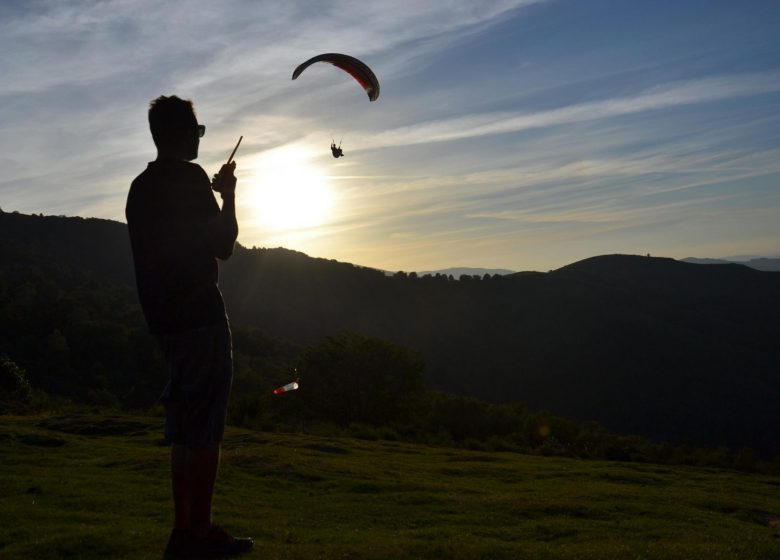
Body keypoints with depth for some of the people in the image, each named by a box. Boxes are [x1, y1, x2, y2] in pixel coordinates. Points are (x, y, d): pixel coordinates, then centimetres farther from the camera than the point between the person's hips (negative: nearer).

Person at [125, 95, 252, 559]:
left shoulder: (141, 187, 15)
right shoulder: (189, 178, -11)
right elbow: (223, 246, -10)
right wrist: (229, 195, 3)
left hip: (165, 317, 9)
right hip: (200, 316, -9)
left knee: (186, 428, 15)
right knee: (204, 430, -3)